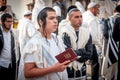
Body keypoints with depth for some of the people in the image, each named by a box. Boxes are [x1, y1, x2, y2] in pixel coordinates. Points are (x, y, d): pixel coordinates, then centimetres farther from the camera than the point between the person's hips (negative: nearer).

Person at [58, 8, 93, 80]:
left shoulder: (86, 32, 4)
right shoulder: (65, 32, -13)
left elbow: (89, 53, -1)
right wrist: (82, 51, -8)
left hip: (81, 70, 5)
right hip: (68, 70, -5)